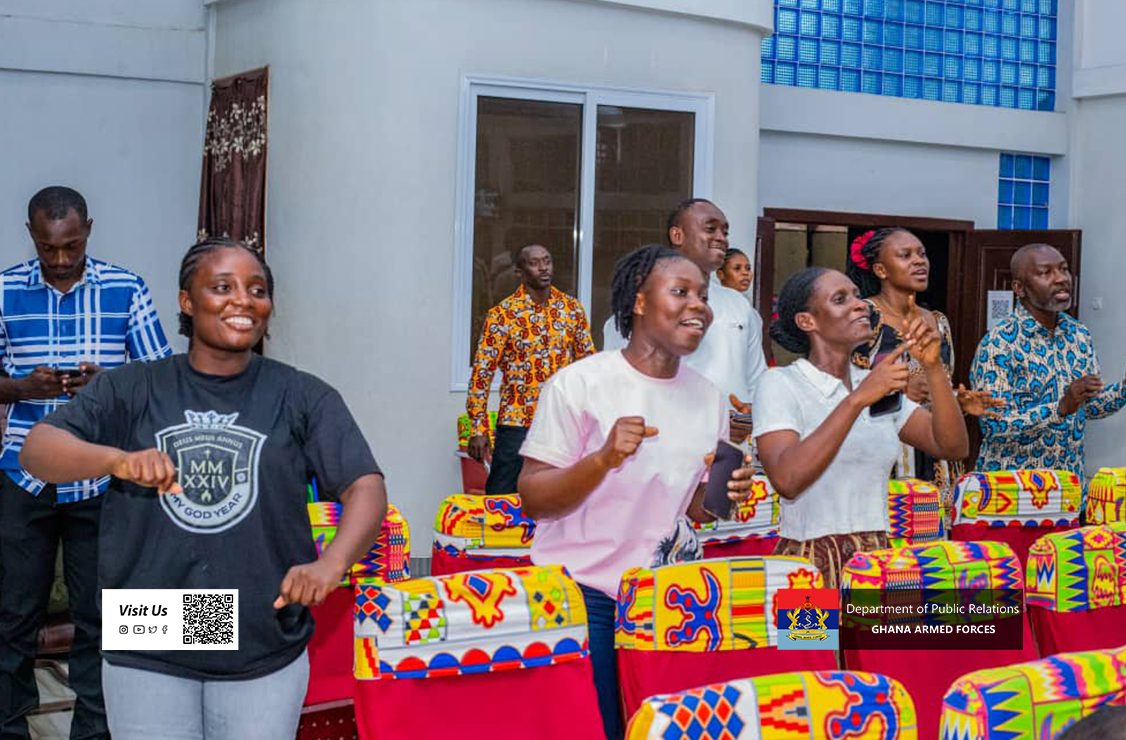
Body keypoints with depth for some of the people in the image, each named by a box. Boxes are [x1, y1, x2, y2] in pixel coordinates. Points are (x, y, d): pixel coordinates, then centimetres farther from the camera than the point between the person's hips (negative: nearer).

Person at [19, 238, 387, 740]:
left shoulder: (303, 398, 2)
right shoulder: (130, 389, 4)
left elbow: (366, 487, -4)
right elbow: (38, 450, -6)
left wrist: (332, 563, -24)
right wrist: (117, 459, -27)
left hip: (266, 656, 0)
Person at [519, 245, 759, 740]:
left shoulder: (708, 398, 6)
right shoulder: (580, 384, -11)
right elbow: (532, 500, -11)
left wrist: (724, 493, -6)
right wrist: (604, 459, -26)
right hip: (582, 592, -5)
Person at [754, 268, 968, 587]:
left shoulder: (879, 385, 14)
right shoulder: (780, 383, -5)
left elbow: (953, 447, 5)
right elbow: (786, 479, -22)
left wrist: (933, 366, -5)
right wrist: (857, 399, -24)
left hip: (876, 561, 6)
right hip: (811, 562, -5)